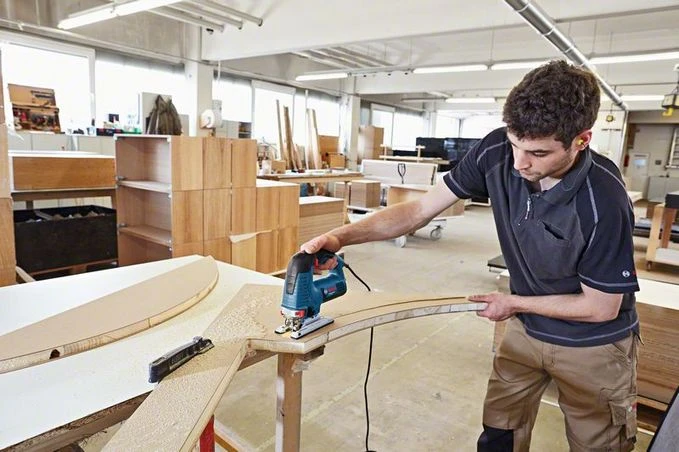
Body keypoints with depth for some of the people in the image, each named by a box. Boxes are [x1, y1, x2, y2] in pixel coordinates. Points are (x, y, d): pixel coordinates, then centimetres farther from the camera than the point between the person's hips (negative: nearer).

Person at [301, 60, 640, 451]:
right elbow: (419, 210, -17)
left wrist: (513, 303, -11)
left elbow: (601, 307, -18)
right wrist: (341, 236, -27)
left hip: (593, 345, -3)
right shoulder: (496, 152, -20)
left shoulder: (604, 202, -31)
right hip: (527, 329, 4)